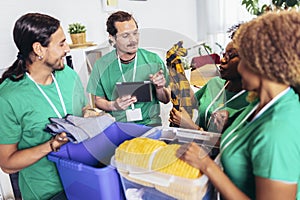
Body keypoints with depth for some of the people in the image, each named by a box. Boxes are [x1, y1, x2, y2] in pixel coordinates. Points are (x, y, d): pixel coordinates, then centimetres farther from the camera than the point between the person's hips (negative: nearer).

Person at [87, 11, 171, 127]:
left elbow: (166, 100, 8)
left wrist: (159, 89, -14)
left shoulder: (153, 60, 0)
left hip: (150, 123, 0)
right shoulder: (101, 66, -1)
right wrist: (113, 105, -12)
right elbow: (98, 100, 9)